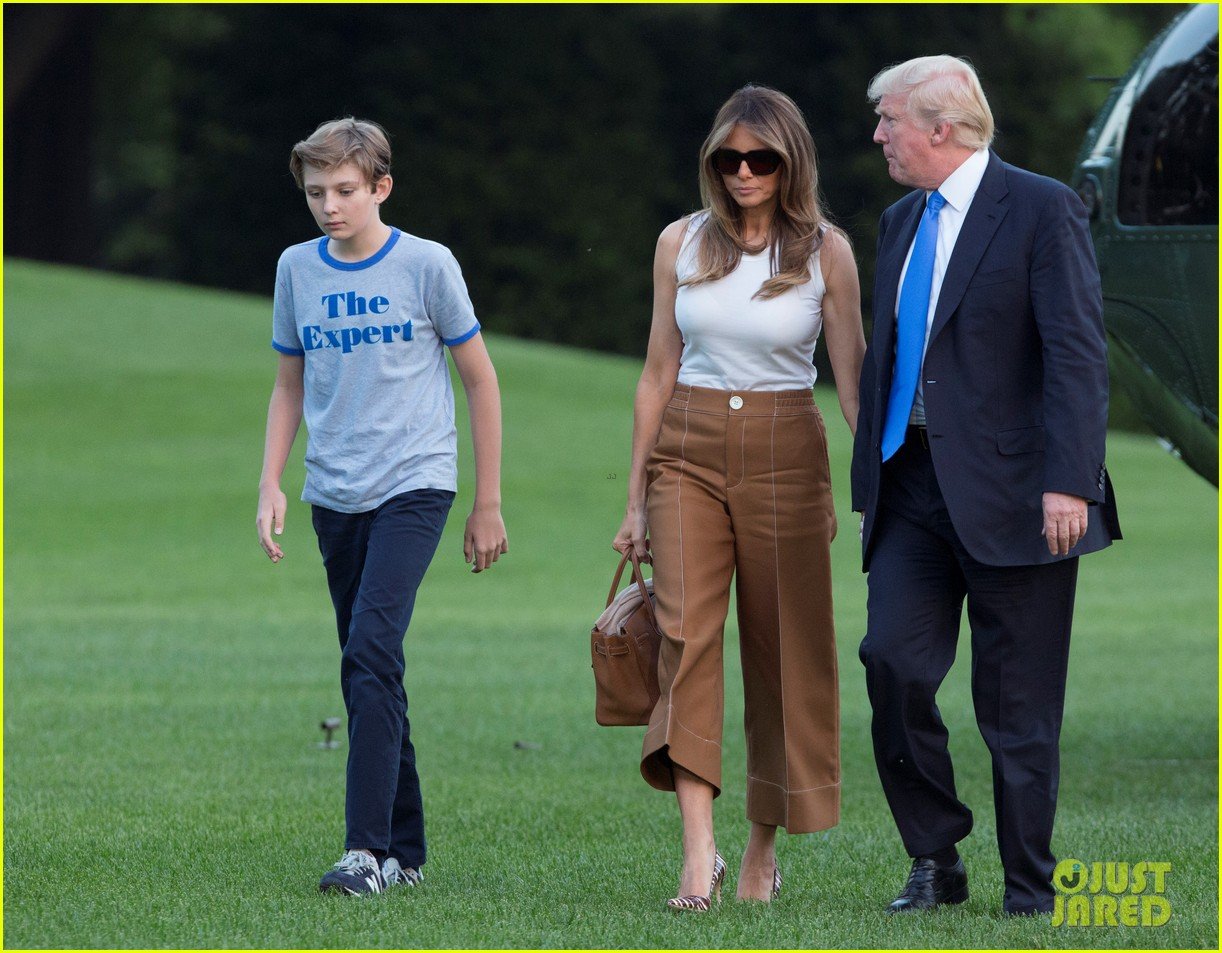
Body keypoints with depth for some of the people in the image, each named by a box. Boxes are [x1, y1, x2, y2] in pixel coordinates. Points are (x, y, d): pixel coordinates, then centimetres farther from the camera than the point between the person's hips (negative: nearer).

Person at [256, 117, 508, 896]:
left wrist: (489, 502, 4)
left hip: (413, 484, -5)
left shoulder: (426, 265, -4)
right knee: (370, 675, 7)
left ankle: (368, 850, -23)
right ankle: (406, 851, 16)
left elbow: (480, 379, 3)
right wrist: (271, 487, 5)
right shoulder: (298, 269, 7)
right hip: (334, 496, 5)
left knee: (372, 650, -20)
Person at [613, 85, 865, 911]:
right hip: (689, 453, 1)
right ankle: (698, 852, -23)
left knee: (783, 649, 4)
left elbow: (855, 378, -1)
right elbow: (659, 373, 9)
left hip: (784, 455, -1)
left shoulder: (826, 251, -1)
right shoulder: (682, 243, 5)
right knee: (687, 629, -15)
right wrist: (637, 498, 9)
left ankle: (764, 851, 17)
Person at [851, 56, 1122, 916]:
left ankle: (1030, 894, 10)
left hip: (1009, 491, -6)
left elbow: (1076, 354, -13)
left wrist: (1068, 481, -21)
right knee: (893, 661, -8)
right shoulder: (901, 223, 16)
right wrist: (870, 474, 18)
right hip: (915, 489, 6)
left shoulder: (1041, 210, -7)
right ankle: (936, 862, 6)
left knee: (1017, 706, 0)